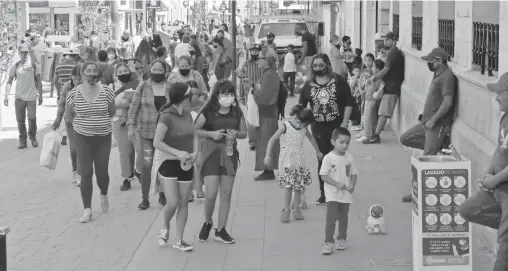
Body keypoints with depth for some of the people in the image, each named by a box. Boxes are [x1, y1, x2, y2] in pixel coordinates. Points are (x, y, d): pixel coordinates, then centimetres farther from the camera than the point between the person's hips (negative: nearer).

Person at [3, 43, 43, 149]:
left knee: (32, 118, -9)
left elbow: (38, 81, 9)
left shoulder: (34, 65, 3)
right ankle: (22, 141, 13)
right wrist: (6, 95, -8)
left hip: (32, 97, -1)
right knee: (20, 120, 2)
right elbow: (9, 82, 3)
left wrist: (40, 95, 6)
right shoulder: (15, 66, 3)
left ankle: (33, 138, 13)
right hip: (19, 97, 1)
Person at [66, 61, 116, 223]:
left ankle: (104, 195, 38)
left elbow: (112, 112, 8)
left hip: (103, 137, 0)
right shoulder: (74, 93, -5)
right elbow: (70, 113, 10)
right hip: (83, 138, 0)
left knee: (102, 172, 4)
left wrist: (101, 121, 5)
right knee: (86, 173, -5)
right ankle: (87, 210, 0)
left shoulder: (106, 91, -6)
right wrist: (84, 122, 5)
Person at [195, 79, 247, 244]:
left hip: (229, 153, 4)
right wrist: (211, 134, -18)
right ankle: (207, 223, 19)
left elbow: (244, 133, 10)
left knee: (226, 193, 5)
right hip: (211, 153, -4)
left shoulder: (237, 113, 2)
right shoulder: (208, 111, -8)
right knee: (211, 194, -9)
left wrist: (236, 134, -11)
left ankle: (221, 230, 16)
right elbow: (195, 130, -4)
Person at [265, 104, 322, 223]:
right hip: (287, 160, -5)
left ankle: (296, 209, 16)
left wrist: (317, 151, 33)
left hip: (299, 160, 5)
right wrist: (267, 155, -14)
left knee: (299, 186, 4)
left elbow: (311, 138, 23)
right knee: (288, 186, -8)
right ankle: (286, 210, 4)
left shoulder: (304, 128, 4)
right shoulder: (285, 126, -11)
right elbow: (272, 140, -9)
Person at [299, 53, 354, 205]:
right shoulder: (308, 86, 5)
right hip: (318, 129, 3)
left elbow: (349, 102, -4)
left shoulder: (339, 82, -3)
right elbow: (301, 106, 9)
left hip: (337, 127, -2)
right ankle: (324, 193, 12)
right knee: (322, 160, 5)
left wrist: (345, 122, -10)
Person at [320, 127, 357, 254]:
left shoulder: (350, 158, 0)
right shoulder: (328, 158, -11)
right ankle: (328, 242, -4)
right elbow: (323, 176, -13)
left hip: (346, 195, 4)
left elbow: (354, 174, 8)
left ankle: (341, 239, 30)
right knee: (331, 218, -9)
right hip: (332, 194, -4)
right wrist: (337, 184, -21)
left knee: (343, 217, 14)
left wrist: (352, 184, -12)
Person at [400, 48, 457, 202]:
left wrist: (433, 120, -21)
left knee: (427, 159, -8)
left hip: (438, 124, -10)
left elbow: (447, 102, -23)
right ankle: (436, 147, 10)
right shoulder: (438, 75, 15)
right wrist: (427, 119, 17)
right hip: (427, 122, 10)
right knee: (405, 138, 12)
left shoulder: (447, 76, -15)